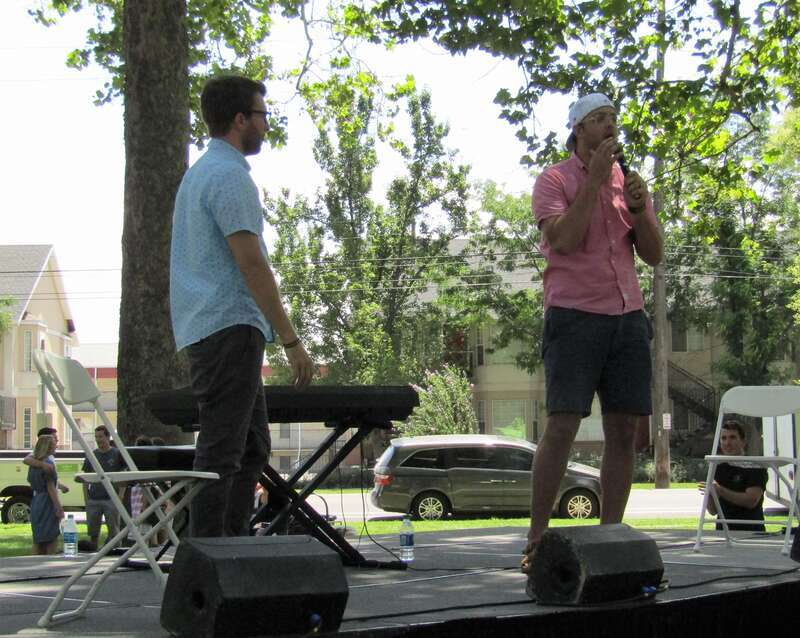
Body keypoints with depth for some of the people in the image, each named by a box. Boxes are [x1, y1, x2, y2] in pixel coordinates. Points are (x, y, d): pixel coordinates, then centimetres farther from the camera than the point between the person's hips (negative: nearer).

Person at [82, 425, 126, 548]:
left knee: (114, 532, 0)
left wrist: (120, 497, -9)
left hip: (111, 499, -3)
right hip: (93, 500, 3)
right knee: (93, 533, 6)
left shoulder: (117, 454, 1)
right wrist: (86, 499, 2)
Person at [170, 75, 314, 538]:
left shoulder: (200, 172, 21)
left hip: (206, 329, 11)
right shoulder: (230, 175, -12)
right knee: (222, 452, -11)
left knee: (252, 449, 14)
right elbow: (251, 264, -18)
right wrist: (291, 340, -17)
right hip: (230, 327, -11)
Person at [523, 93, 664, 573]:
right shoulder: (555, 181, 1)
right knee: (562, 426, -11)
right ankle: (537, 541, -7)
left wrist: (640, 210, -6)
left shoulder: (629, 181, 16)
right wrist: (594, 179, -12)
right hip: (575, 316, -5)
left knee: (624, 431, 2)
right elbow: (564, 239, -15)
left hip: (628, 317, 5)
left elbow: (654, 255, 12)